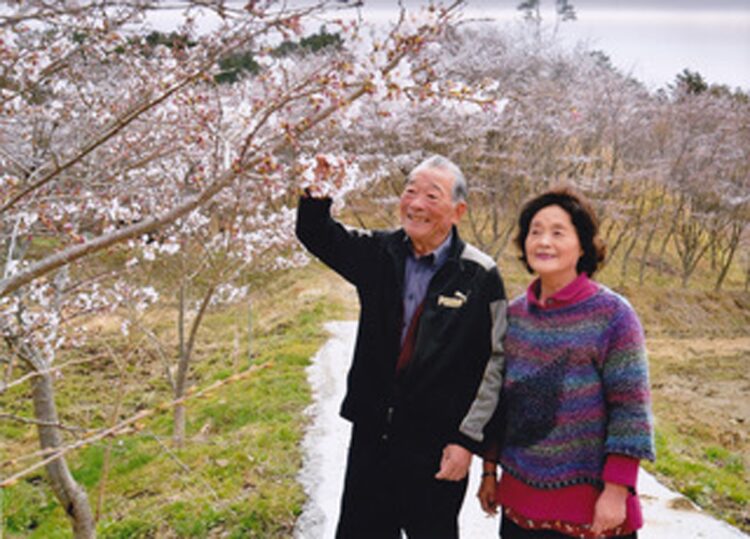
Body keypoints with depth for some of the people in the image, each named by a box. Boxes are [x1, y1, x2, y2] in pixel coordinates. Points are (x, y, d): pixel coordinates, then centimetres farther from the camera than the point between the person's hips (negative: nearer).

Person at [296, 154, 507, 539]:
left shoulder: (480, 277, -9)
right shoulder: (381, 254, 4)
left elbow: (495, 367, -9)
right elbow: (319, 238, 15)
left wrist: (468, 441, -10)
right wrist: (316, 196, -6)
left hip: (436, 448, -4)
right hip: (371, 435, 4)